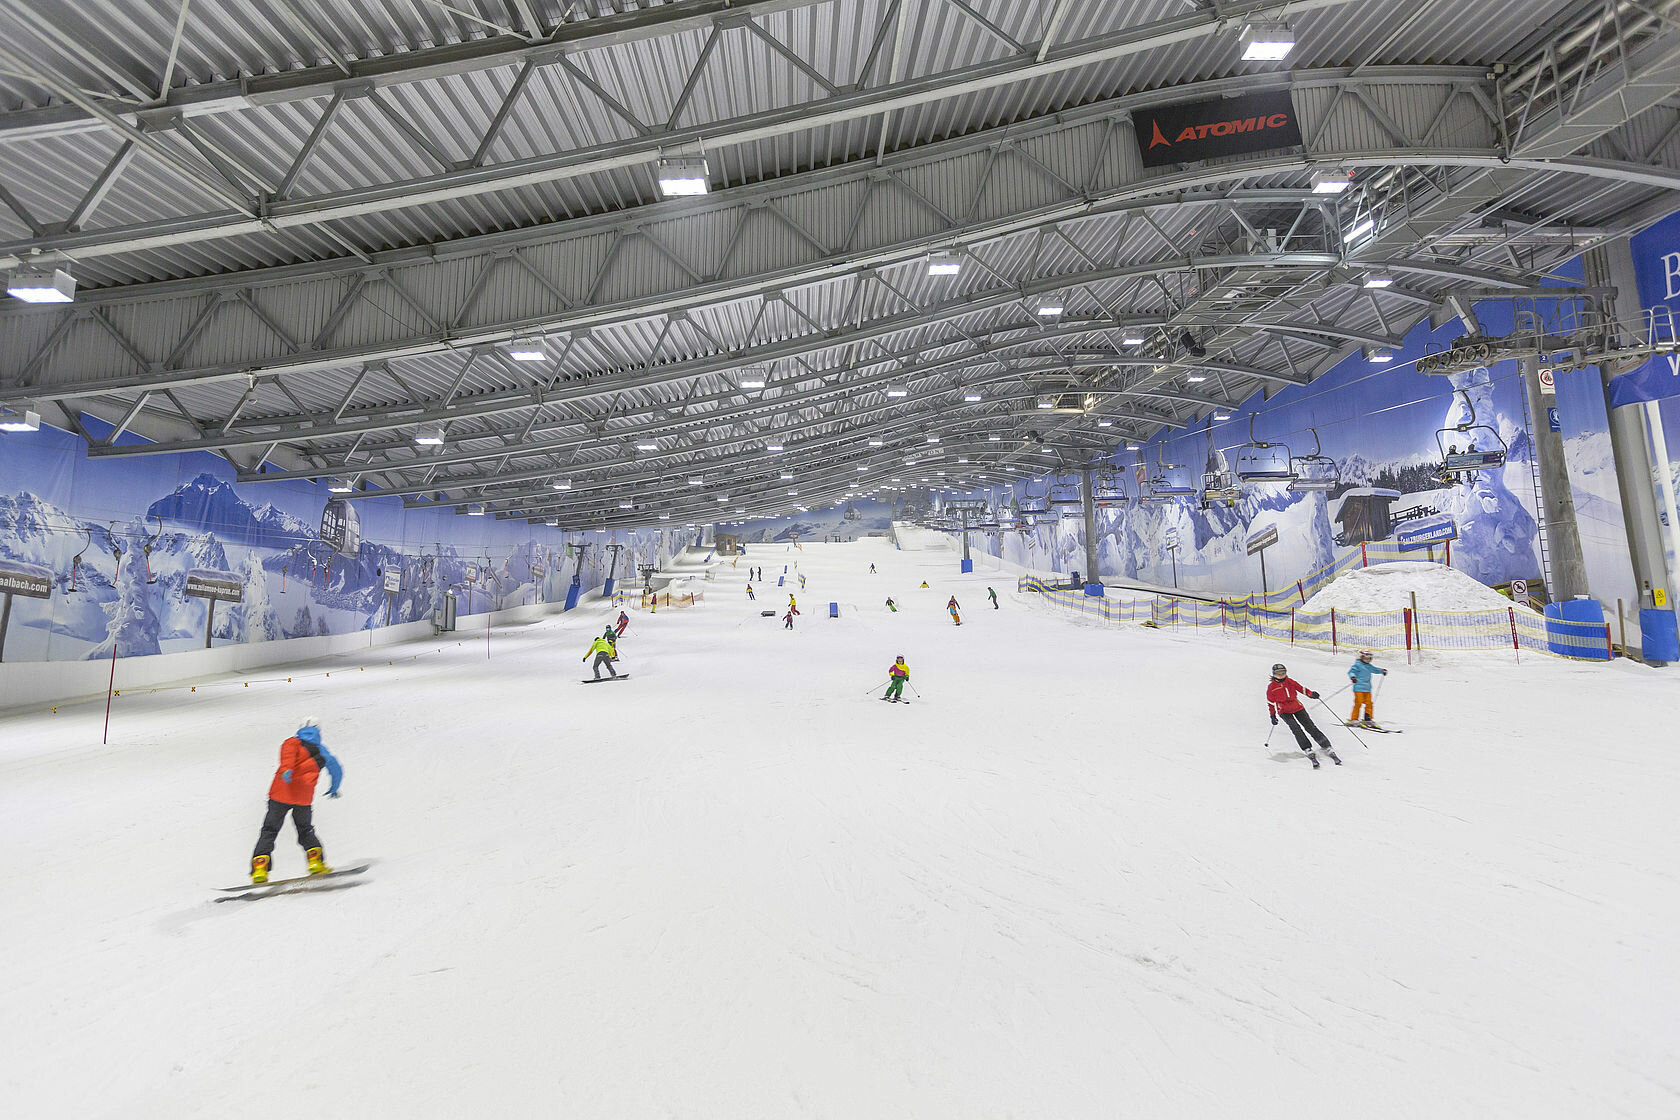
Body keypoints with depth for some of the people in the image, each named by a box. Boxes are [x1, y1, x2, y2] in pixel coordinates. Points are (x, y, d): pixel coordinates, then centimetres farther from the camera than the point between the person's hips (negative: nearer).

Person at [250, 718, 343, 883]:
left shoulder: (293, 742, 8)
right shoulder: (322, 751, 16)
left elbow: (288, 754, -18)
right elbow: (337, 771, 24)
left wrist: (286, 769, -36)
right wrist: (334, 788, 42)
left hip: (281, 793, -2)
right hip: (304, 799, 2)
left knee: (269, 831, 10)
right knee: (305, 830, 19)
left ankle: (260, 869, -2)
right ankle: (316, 862, 5)